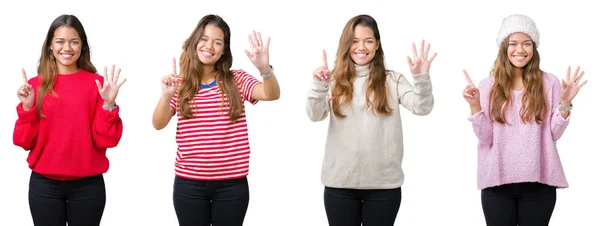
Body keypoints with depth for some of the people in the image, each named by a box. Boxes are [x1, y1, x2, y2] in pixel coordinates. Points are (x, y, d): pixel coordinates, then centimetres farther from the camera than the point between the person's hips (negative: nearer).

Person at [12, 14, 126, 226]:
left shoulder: (97, 83, -1)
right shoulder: (36, 85, 2)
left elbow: (105, 140, -5)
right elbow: (24, 141, 2)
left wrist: (108, 104, -17)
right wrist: (27, 107, -11)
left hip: (87, 185, -1)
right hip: (44, 184, 1)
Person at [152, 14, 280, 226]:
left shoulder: (237, 80, 2)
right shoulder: (180, 83, 2)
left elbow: (272, 95, -14)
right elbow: (158, 124, -5)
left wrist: (264, 68, -34)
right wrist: (167, 96, -24)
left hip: (231, 184, 0)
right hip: (189, 183, 0)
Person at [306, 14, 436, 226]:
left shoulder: (392, 80, 2)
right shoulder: (335, 80, 3)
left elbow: (422, 108, -9)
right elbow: (315, 115, -9)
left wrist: (421, 78, -27)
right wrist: (319, 86, -28)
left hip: (384, 184, 0)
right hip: (340, 182, 0)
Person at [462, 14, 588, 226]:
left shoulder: (549, 82, 1)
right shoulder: (488, 86, 2)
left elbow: (554, 133, 0)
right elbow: (485, 138, -1)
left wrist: (565, 103, -12)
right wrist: (475, 106, -13)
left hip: (538, 181, 0)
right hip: (497, 181, 0)